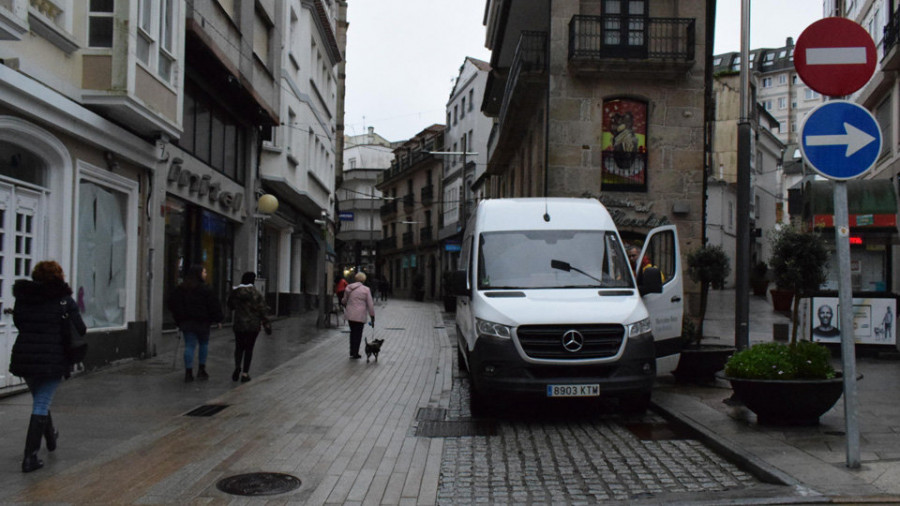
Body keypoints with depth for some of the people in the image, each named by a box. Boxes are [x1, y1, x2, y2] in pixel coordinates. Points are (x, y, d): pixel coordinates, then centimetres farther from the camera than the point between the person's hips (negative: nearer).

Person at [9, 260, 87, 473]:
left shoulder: (22, 296, 2)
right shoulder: (65, 299, -7)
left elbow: (18, 322, 9)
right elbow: (80, 330, -7)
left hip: (24, 357, 4)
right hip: (53, 358, -4)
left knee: (39, 400, 25)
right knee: (41, 405, 1)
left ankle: (51, 436, 47)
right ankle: (30, 457, -4)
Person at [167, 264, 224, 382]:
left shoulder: (180, 289, 7)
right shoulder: (205, 289, -9)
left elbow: (172, 305, 9)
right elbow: (214, 306, -9)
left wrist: (178, 319, 14)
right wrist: (219, 318, 2)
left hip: (186, 322, 3)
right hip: (202, 322, -3)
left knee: (189, 346, 3)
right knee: (204, 344, 14)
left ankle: (188, 373, -4)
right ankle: (201, 370, 12)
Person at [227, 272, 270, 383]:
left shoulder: (235, 293, -2)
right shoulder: (256, 293, -9)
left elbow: (230, 306, 12)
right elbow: (263, 310, -7)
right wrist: (266, 325, -2)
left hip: (239, 325, 2)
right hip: (253, 325, -2)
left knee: (239, 347, 15)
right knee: (249, 348, 7)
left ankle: (237, 366, -11)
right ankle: (245, 373, 6)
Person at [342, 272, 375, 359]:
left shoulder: (348, 287, 3)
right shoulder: (366, 289, -7)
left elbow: (344, 301, 14)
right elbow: (370, 305, -7)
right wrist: (372, 317, 0)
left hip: (349, 314, 4)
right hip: (360, 316, -4)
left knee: (353, 332, 19)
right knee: (358, 334, 7)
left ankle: (352, 352, 22)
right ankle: (355, 354, 12)